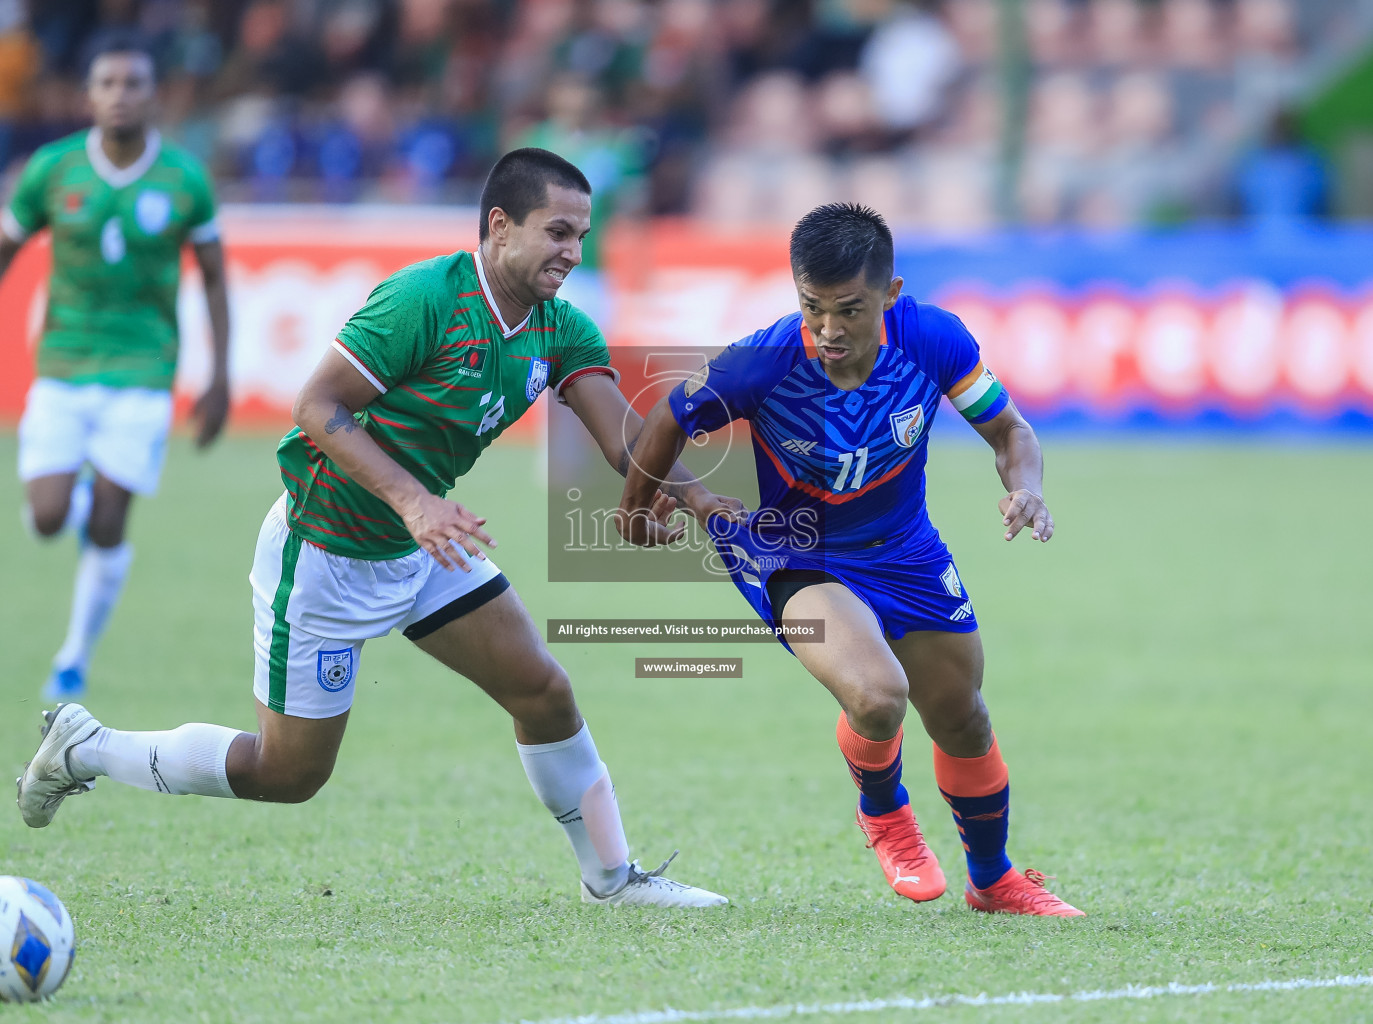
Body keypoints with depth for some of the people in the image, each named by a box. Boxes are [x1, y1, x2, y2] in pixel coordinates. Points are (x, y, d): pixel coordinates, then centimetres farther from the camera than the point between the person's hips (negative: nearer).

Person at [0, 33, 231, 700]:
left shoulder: (184, 180, -5)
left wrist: (220, 378, 3)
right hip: (62, 369, 1)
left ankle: (76, 659, 13)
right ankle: (76, 498, 29)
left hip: (141, 374, -1)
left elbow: (213, 277, 6)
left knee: (106, 528, -7)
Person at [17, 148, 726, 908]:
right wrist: (411, 499, -37)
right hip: (322, 552, -7)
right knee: (289, 772, 1)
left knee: (544, 692, 0)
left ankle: (611, 877, 15)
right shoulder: (426, 298, -25)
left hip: (423, 547, 7)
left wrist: (691, 498, -34)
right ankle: (84, 749, 18)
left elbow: (624, 436, -14)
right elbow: (318, 407, -25)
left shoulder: (562, 332, -3)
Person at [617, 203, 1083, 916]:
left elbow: (1008, 431, -7)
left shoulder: (933, 339, -24)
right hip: (792, 557, -4)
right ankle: (883, 812, 9)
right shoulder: (762, 363, -30)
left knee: (962, 720, 16)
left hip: (903, 552, 4)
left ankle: (993, 880, 45)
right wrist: (634, 514, 6)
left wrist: (1027, 488, -29)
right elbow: (671, 421, -10)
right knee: (875, 696, -28)